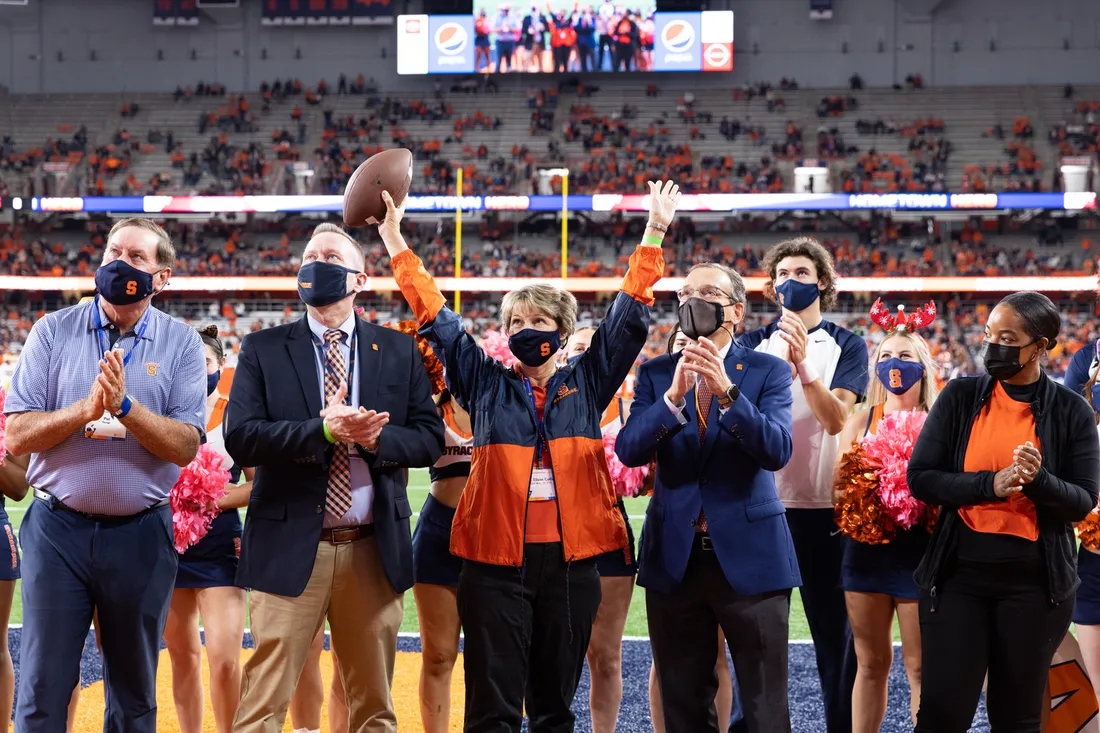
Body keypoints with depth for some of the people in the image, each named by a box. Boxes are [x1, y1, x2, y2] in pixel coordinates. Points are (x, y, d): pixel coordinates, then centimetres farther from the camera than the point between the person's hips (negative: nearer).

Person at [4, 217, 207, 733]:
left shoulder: (181, 344, 2)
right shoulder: (54, 332, 3)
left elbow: (185, 446, -8)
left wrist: (124, 405, -21)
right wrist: (88, 408, -18)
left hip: (141, 534, 0)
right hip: (58, 530, 0)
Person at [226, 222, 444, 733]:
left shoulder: (399, 351, 10)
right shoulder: (262, 350, 5)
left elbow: (429, 439, 6)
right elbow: (240, 437, -7)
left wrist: (376, 438, -14)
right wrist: (323, 430, -19)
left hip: (374, 550, 2)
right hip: (290, 546, -2)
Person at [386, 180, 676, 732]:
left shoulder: (586, 384, 10)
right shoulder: (486, 386, 9)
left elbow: (629, 318, 9)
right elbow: (436, 317, 7)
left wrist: (654, 234, 5)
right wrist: (395, 241, 3)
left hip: (570, 559, 1)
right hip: (496, 561, -1)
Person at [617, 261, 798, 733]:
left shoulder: (769, 372, 0)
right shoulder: (655, 374, 7)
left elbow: (777, 451, -15)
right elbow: (629, 450, -7)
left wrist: (727, 391, -27)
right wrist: (674, 397, -23)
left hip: (749, 556, -3)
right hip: (675, 556, 3)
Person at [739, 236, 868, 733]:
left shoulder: (846, 346, 2)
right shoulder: (754, 343, 9)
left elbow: (836, 418, -14)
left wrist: (801, 362, -26)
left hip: (823, 505, -2)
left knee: (833, 631, 2)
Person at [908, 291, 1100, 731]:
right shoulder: (960, 397, 1)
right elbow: (920, 477, -3)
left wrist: (1039, 481, -22)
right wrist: (989, 484, -17)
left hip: (1034, 580, 0)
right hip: (958, 573, 0)